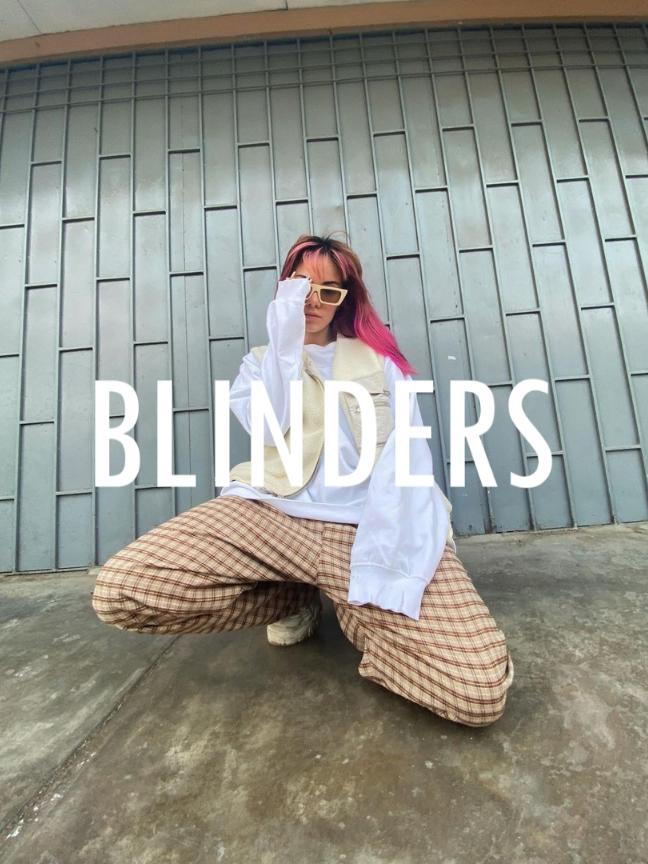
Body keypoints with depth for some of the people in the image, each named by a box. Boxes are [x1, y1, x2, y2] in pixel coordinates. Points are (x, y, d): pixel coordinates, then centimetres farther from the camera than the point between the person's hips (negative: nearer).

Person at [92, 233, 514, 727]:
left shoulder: (379, 361, 17)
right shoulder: (262, 360, 22)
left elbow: (406, 454, -1)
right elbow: (271, 429, -1)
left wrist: (383, 557, -17)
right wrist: (286, 337, -3)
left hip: (370, 526, -1)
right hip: (271, 513, 2)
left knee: (481, 692, -21)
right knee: (120, 591, -21)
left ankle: (359, 610, 10)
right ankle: (294, 601, 6)